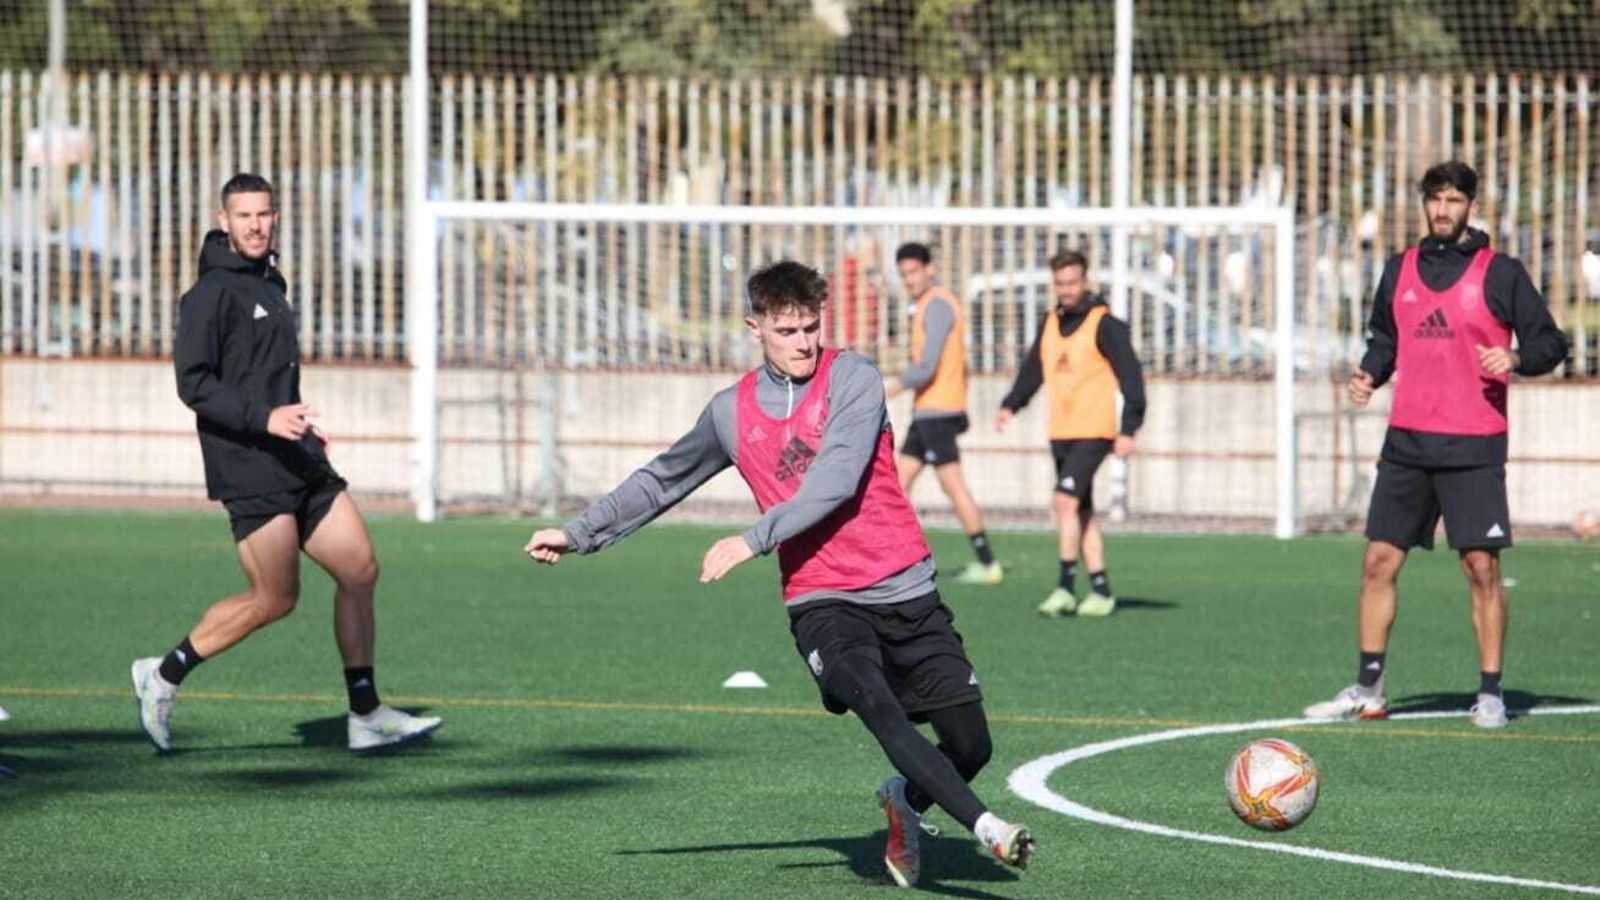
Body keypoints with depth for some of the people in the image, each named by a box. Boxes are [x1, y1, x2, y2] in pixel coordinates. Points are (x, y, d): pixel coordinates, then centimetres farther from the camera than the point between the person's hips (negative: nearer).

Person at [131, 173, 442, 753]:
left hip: (299, 464, 9)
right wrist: (265, 418, -25)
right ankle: (164, 676, 7)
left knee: (360, 570, 3)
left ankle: (366, 716, 9)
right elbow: (193, 383, -17)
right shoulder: (213, 293, -10)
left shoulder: (268, 285, 18)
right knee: (275, 599, -8)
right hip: (249, 469, -9)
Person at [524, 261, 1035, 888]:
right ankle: (983, 826, -34)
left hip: (905, 590, -1)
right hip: (822, 601, 1)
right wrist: (578, 534, 29)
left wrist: (755, 540, -24)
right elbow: (661, 481, 26)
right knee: (876, 704, -30)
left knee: (970, 745, -3)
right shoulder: (730, 412, 9)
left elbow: (836, 479, -17)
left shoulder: (852, 378, -3)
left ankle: (905, 801, 30)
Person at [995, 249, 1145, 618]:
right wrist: (1011, 405, 5)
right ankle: (1101, 592, 14)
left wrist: (1129, 429, -16)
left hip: (1093, 432, -7)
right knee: (1082, 512, 9)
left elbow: (1130, 376, -11)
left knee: (1066, 501, -17)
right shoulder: (1050, 324, 12)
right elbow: (1033, 367, 19)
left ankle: (1066, 586, -16)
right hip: (1060, 432, 7)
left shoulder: (1105, 325, -8)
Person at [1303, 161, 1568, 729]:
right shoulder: (1400, 270, 12)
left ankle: (1490, 693, 3)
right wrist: (1370, 374, 4)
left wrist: (1518, 358, -18)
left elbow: (1550, 341, 1)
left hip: (1474, 446, -4)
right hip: (1407, 441, 4)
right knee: (1380, 560, 2)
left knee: (1482, 566, -5)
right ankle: (1368, 690, 10)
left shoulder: (1500, 273, 0)